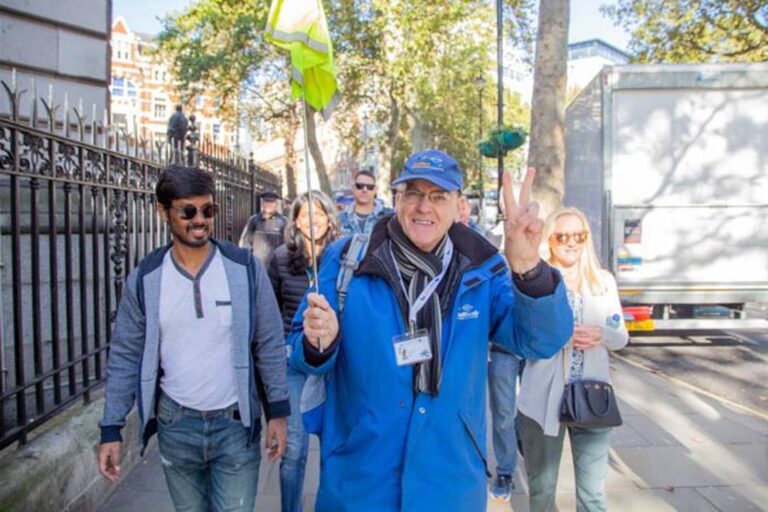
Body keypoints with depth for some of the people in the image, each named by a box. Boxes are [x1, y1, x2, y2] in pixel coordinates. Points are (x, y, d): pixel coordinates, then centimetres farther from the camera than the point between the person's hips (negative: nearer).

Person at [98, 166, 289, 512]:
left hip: (237, 423, -2)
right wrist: (111, 428, -1)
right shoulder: (145, 279, -4)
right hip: (175, 425, 2)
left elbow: (270, 345, -4)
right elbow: (125, 356, 1)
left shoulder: (245, 268, -8)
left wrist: (277, 412, -4)